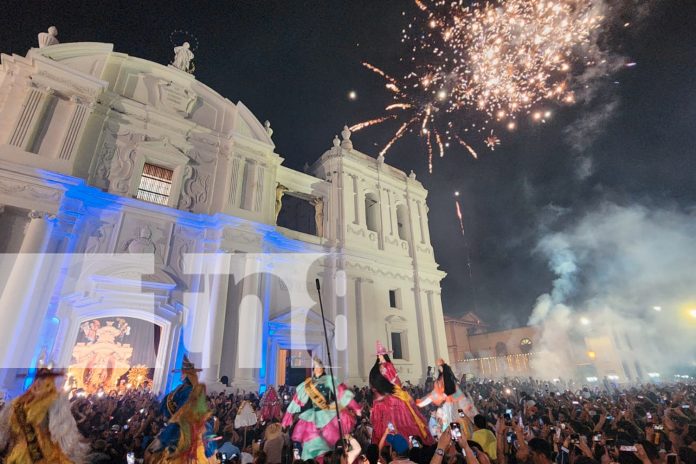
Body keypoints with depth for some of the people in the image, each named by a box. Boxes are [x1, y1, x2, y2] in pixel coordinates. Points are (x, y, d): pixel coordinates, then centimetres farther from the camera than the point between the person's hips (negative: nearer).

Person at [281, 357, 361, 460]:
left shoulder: (329, 380, -2)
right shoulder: (306, 385, 7)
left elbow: (342, 393, -10)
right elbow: (297, 400, 10)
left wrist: (355, 408, -18)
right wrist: (288, 418, 8)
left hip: (329, 415, -2)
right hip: (314, 417, 2)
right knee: (313, 445, -1)